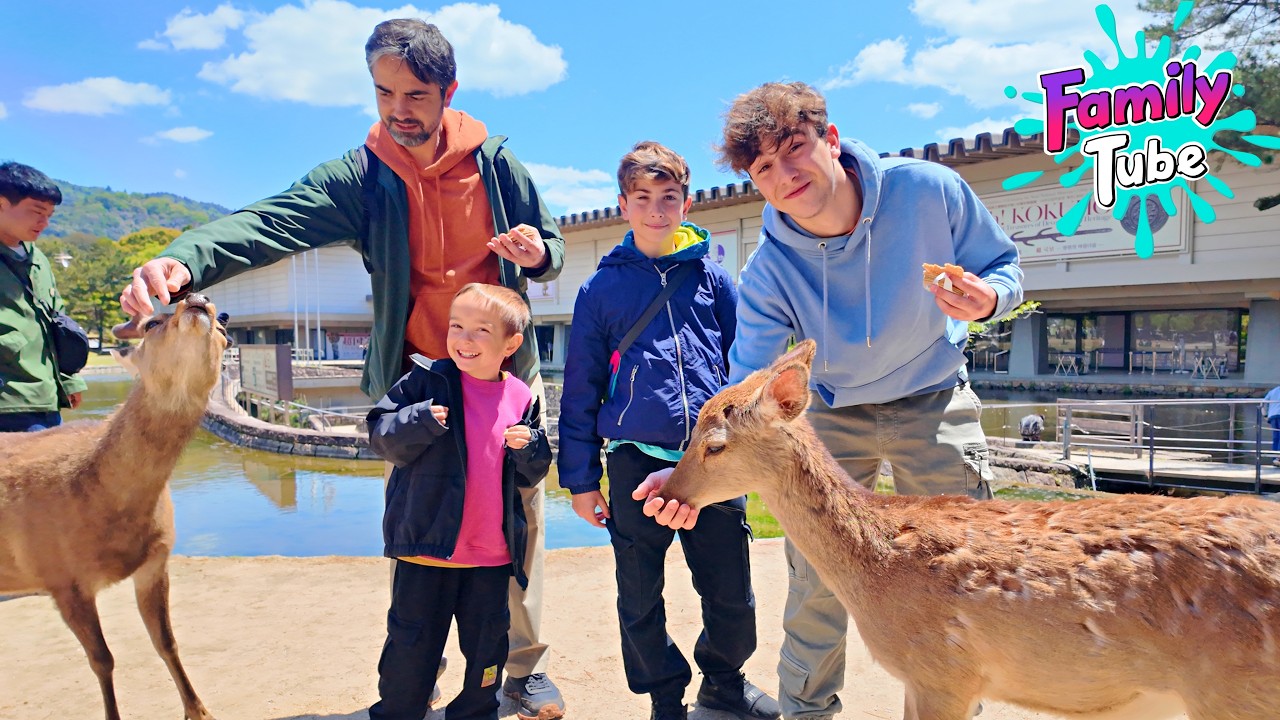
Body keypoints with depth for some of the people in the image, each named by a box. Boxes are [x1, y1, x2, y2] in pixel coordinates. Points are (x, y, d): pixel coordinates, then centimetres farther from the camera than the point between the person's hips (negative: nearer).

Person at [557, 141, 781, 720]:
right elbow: (581, 388, 6)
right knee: (641, 598, 10)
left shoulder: (711, 276, 7)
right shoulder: (602, 288, 4)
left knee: (732, 594, 10)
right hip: (636, 461, 0)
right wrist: (580, 477, 4)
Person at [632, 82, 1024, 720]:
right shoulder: (767, 272, -20)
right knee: (815, 577, 3)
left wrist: (986, 298, -32)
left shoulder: (929, 189, -21)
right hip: (836, 415, 0)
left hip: (934, 405, 0)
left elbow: (1002, 265, -6)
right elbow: (747, 386, -20)